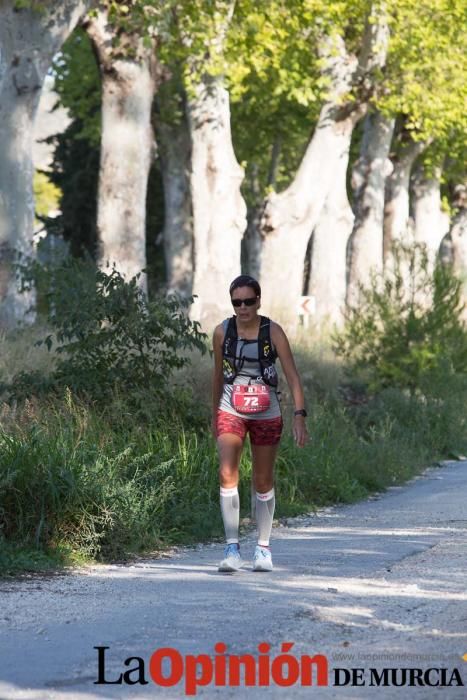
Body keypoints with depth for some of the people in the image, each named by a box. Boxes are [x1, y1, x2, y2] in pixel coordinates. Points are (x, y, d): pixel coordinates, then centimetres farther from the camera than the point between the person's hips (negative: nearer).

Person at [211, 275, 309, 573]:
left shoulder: (272, 332, -9)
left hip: (266, 414, -1)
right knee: (227, 474, -17)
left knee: (264, 482, 9)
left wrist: (300, 415, -21)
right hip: (231, 412, 1)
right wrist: (215, 415, 17)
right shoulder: (223, 332, -2)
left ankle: (264, 548, 23)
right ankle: (232, 548, -18)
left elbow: (293, 376, -11)